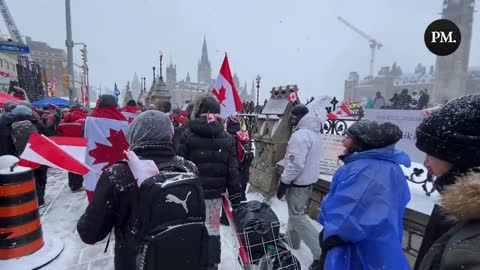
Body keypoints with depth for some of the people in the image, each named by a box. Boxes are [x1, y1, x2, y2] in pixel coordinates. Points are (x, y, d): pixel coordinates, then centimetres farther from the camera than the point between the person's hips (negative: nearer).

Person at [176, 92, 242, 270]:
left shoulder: (188, 135, -8)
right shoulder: (227, 138, -1)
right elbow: (232, 171, -2)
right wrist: (235, 196, 3)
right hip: (215, 192, 2)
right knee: (213, 229, 16)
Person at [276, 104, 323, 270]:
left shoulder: (300, 135, -24)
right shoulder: (316, 133, 7)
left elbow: (295, 164, -27)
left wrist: (283, 183, -17)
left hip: (298, 182, -10)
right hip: (309, 180, 10)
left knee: (297, 216, 1)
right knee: (296, 211, 22)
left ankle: (321, 252, 3)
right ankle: (292, 240, 38)